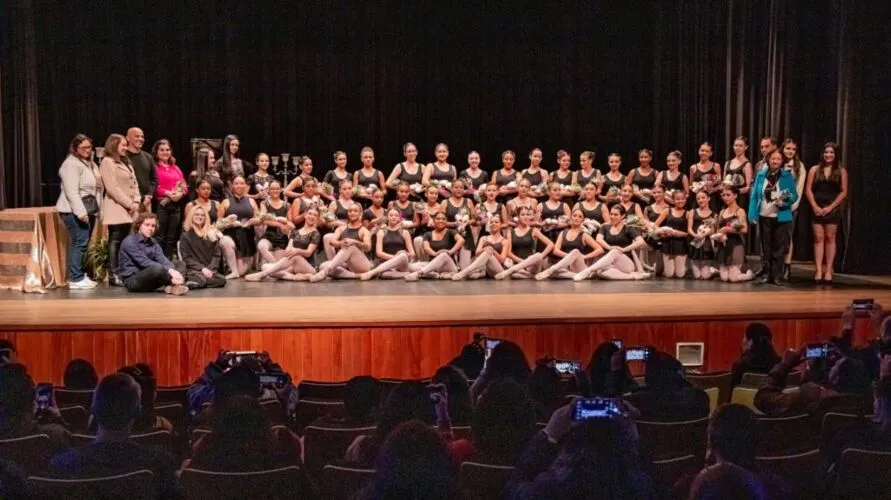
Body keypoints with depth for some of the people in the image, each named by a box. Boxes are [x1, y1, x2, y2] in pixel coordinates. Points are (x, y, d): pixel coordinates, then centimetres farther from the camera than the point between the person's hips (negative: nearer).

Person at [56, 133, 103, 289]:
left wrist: (96, 209, 16)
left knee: (83, 244, 10)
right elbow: (72, 191, -19)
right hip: (75, 211, -9)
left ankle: (80, 275, 15)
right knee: (79, 243, -11)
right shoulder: (71, 164, -11)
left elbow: (95, 187, 24)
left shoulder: (90, 163, 19)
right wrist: (81, 212, -24)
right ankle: (75, 279, -9)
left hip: (89, 209, 9)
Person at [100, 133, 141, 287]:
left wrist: (136, 201, 0)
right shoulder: (107, 162, -7)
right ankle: (113, 274, -5)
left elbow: (134, 183, 17)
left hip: (129, 209, 8)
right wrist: (129, 204, -14)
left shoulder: (125, 162, 21)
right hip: (116, 209, -8)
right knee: (116, 241, -7)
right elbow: (112, 188, -15)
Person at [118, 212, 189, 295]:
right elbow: (145, 262, -21)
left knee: (180, 264, 0)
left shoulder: (153, 242, 12)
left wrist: (172, 270, -26)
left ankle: (173, 286, -30)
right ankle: (176, 283, -11)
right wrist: (170, 271, -28)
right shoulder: (129, 242, -11)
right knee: (158, 268, -37)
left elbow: (162, 259, -4)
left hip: (149, 278, 8)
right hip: (133, 281, -8)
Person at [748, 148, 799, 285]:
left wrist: (786, 199, -23)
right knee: (765, 247, 9)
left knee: (779, 248, 2)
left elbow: (794, 195, -1)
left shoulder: (787, 176, -2)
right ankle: (767, 274, 17)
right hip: (764, 217, 3)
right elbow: (754, 195, 5)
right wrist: (753, 214, -3)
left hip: (781, 217, -2)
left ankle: (777, 275, 9)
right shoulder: (761, 175, 5)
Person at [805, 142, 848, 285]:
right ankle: (819, 271, -1)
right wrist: (815, 206, -9)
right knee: (818, 238, -1)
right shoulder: (815, 169, 6)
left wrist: (830, 207, -9)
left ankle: (828, 271, 3)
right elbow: (809, 190, 2)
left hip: (832, 209, -1)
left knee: (830, 238, 1)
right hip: (817, 209, 1)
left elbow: (844, 192, 0)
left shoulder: (841, 171, 3)